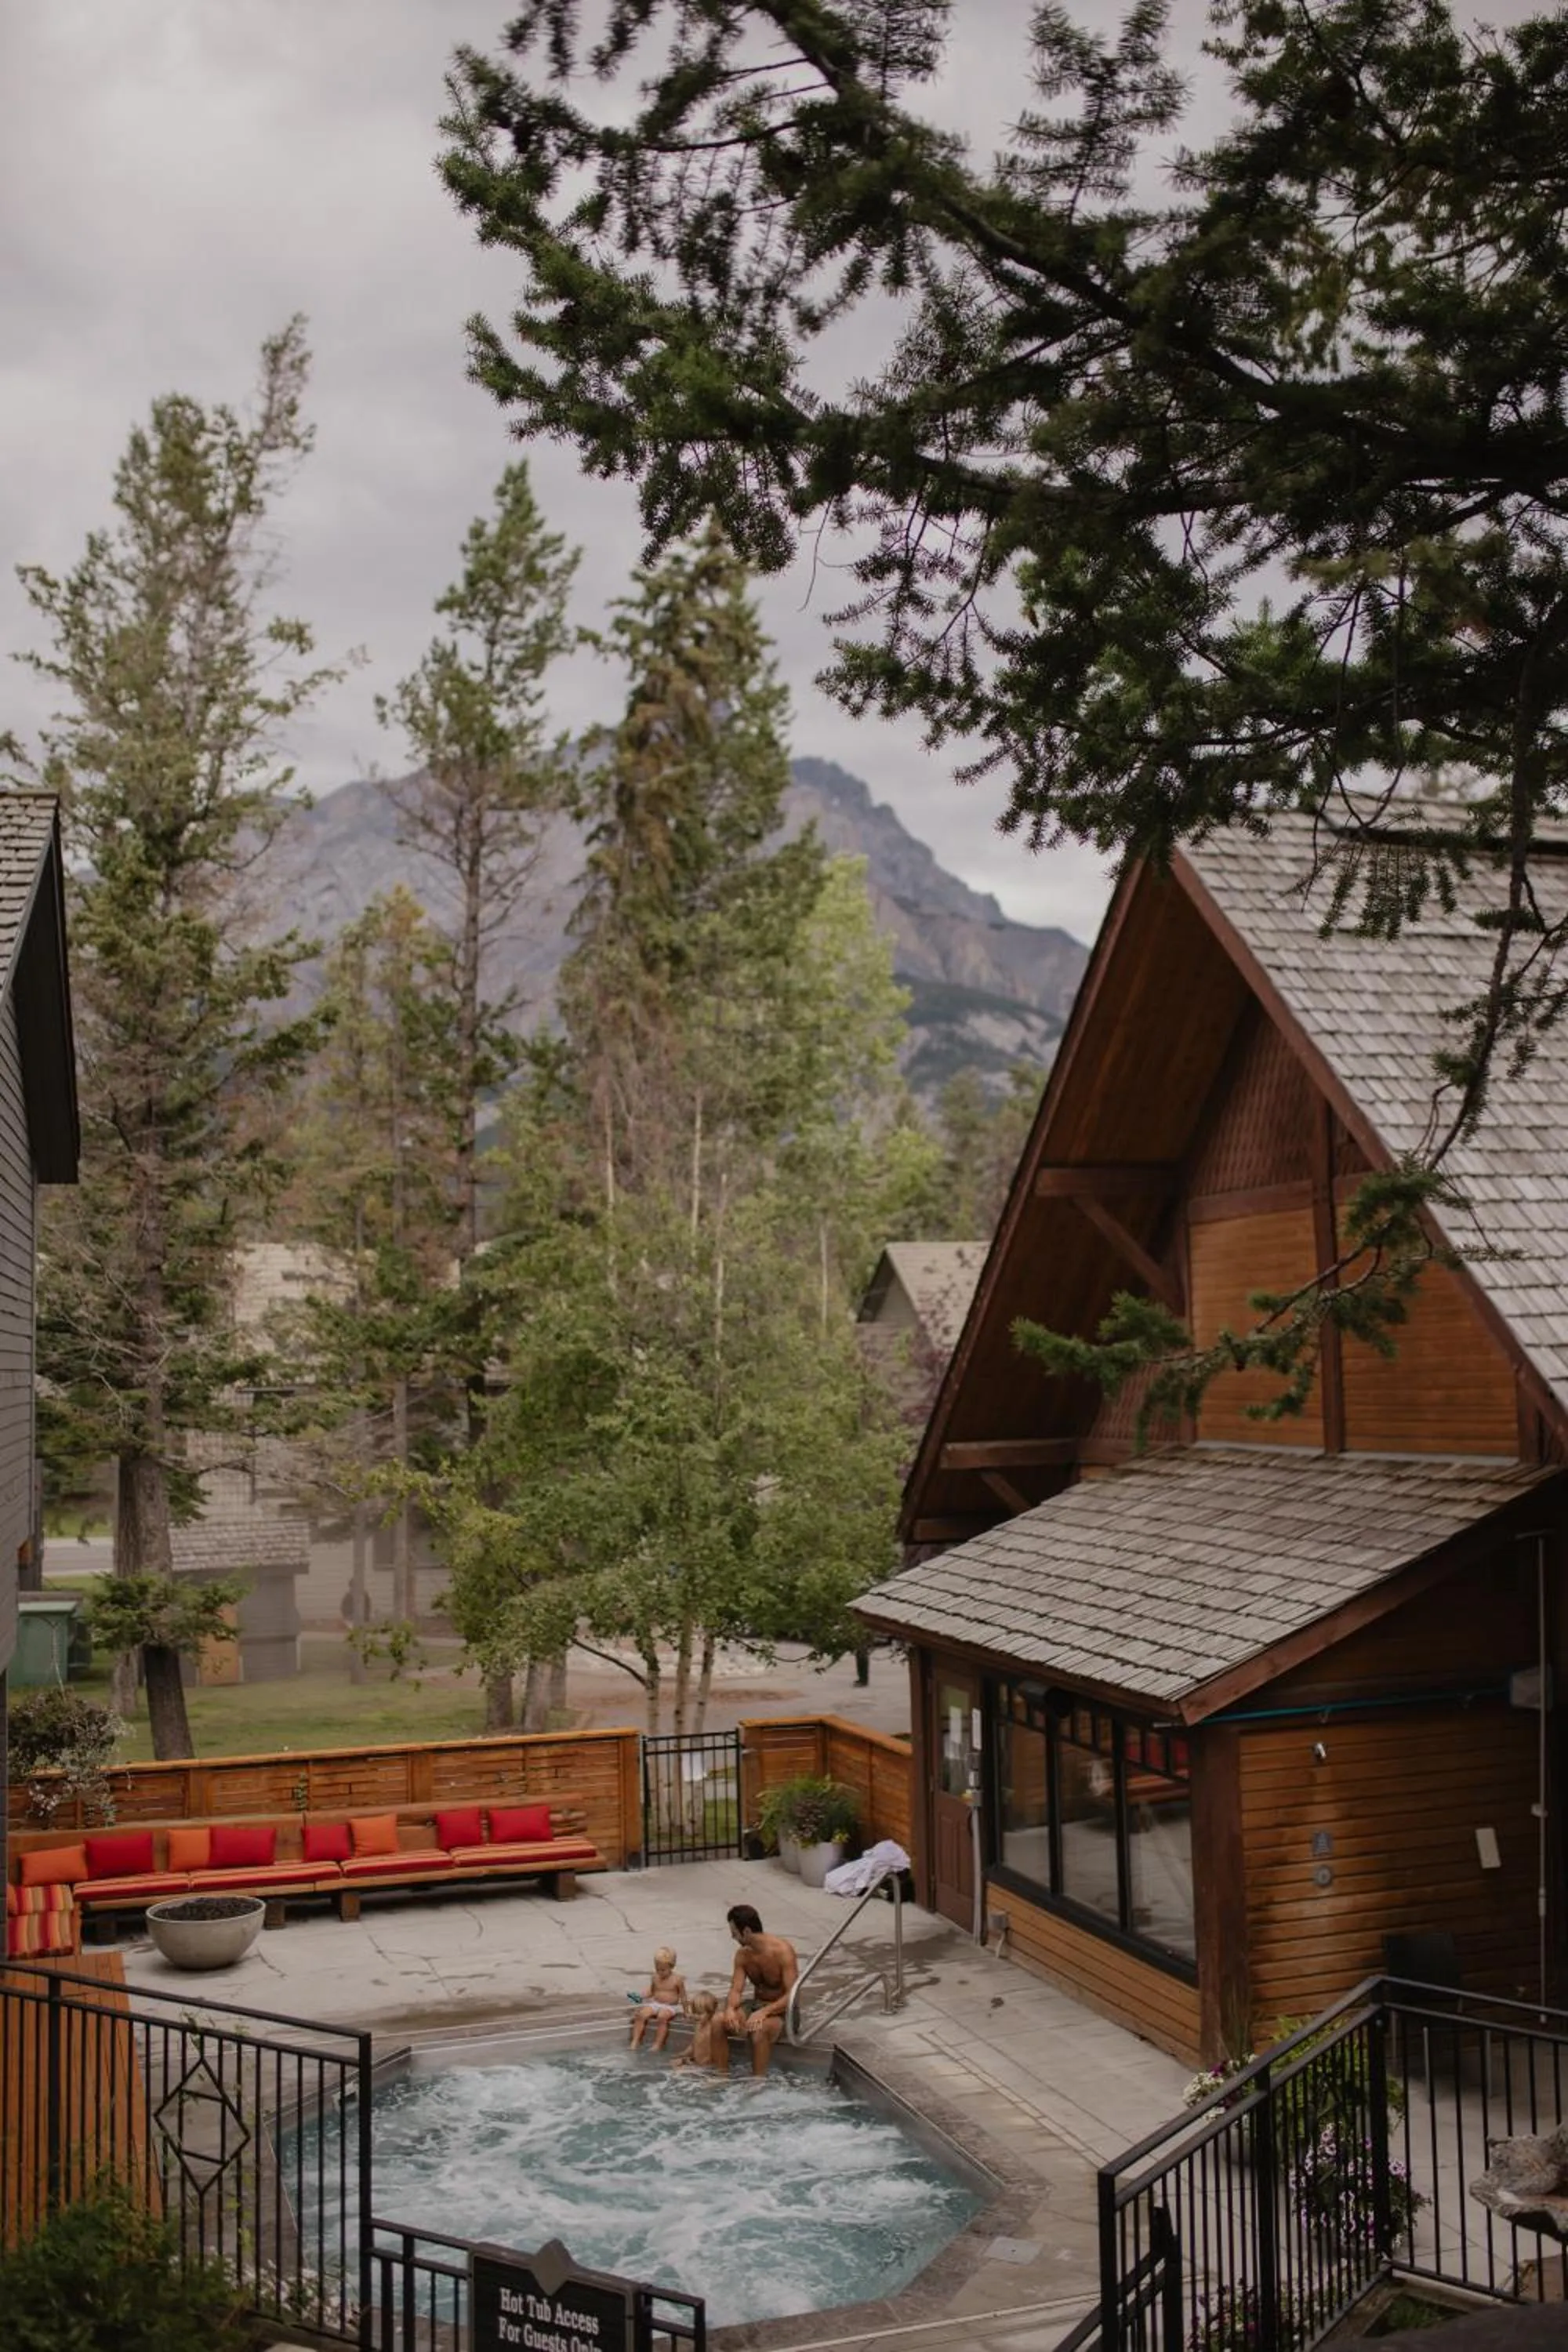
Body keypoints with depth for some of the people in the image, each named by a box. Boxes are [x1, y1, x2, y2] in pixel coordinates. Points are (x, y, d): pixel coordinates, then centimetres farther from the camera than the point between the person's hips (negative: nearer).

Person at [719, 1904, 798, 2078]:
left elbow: (792, 1996, -24)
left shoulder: (782, 1951, -21)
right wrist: (730, 2009, -30)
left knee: (759, 2030, -38)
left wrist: (764, 2012, -37)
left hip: (782, 2011, -6)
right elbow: (736, 1990, -6)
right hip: (756, 2006, 6)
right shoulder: (742, 1955, -1)